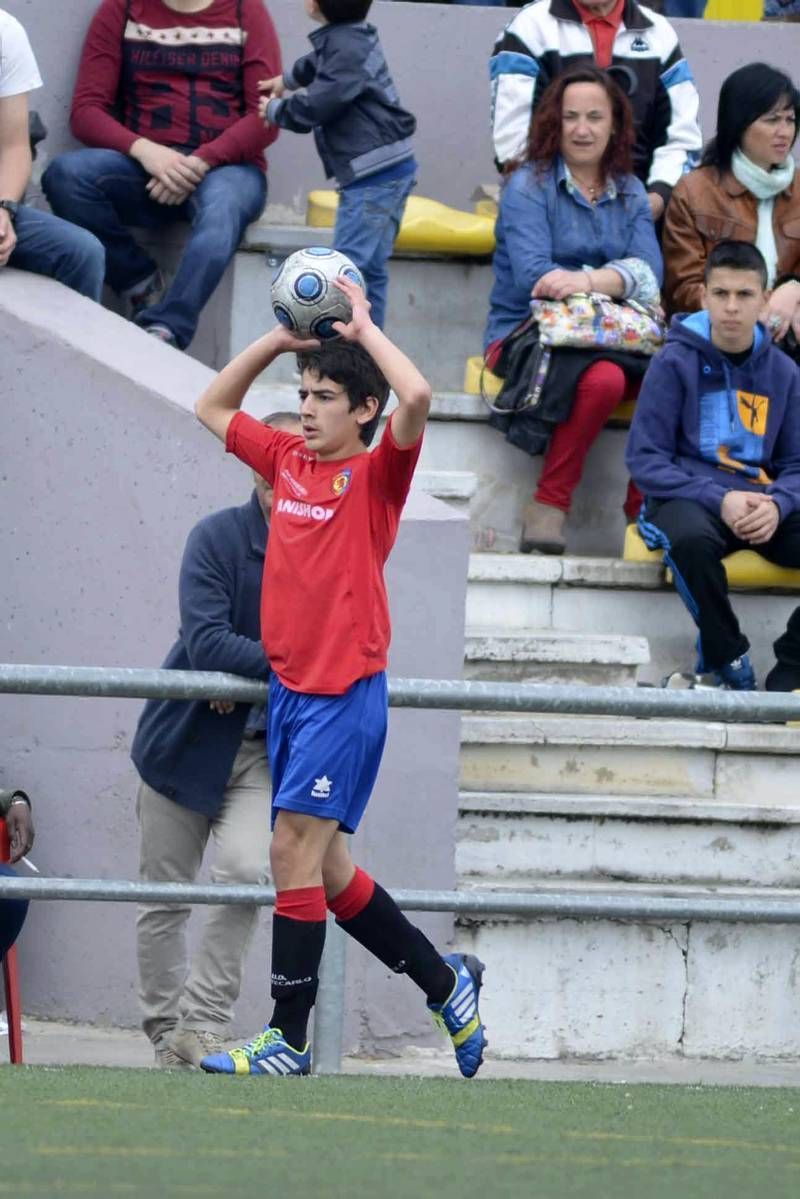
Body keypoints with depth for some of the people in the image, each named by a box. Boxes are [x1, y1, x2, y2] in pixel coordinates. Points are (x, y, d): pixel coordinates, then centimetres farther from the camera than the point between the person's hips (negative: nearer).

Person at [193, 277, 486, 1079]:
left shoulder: (377, 472, -6)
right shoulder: (289, 463, 12)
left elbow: (415, 396, -24)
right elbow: (212, 408, 25)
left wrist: (362, 327, -10)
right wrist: (282, 337, 14)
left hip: (345, 694, -8)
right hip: (289, 686, 8)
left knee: (295, 853, -12)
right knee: (325, 868, 11)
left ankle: (289, 1039, -8)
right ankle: (447, 984, 26)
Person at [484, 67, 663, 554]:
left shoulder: (630, 194, 14)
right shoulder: (529, 186, 1)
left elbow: (649, 272, -4)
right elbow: (533, 275, -14)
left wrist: (588, 281, -24)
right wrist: (618, 278, -19)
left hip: (611, 340, 4)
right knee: (602, 380, -36)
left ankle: (645, 510, -12)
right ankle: (549, 506, -20)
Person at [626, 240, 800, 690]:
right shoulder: (676, 362, -1)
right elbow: (645, 459, -5)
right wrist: (719, 500, -18)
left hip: (761, 498, 4)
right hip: (689, 497, -4)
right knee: (692, 539, -41)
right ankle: (727, 657, -16)